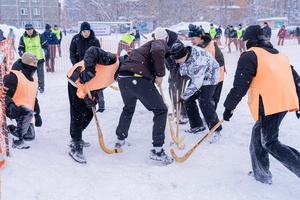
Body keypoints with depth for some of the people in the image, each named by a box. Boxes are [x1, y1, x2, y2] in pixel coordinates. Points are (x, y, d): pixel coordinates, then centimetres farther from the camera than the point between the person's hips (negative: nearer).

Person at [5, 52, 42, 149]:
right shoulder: (14, 76, -12)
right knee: (28, 112, -38)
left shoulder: (33, 81, 15)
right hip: (15, 109, -8)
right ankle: (17, 139, -26)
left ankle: (10, 129, 32)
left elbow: (34, 99, 24)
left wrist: (37, 114, 20)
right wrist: (10, 105, -33)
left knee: (30, 136, 7)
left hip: (26, 113, 8)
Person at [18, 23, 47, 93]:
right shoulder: (23, 38, -2)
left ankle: (41, 87, 23)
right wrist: (21, 52, -17)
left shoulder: (39, 36, -3)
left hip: (39, 59, 0)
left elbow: (44, 45, 5)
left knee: (40, 74, 9)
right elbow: (21, 47, 3)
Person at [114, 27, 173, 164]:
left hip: (123, 77, 8)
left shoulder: (148, 45, 32)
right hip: (138, 79, -8)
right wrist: (160, 74, -7)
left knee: (128, 108, 33)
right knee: (161, 110, 4)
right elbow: (157, 52, -17)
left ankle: (120, 140, 45)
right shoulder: (160, 44, 9)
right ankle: (157, 150, 1)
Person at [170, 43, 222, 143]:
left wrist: (184, 95, -29)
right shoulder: (184, 53, -15)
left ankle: (216, 130, -7)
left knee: (204, 103, -18)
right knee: (188, 100, 5)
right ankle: (197, 126, 19)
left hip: (209, 76, -8)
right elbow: (183, 70, 4)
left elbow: (197, 83, -36)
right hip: (196, 76, 8)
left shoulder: (197, 61, -39)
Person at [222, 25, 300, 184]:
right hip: (285, 101, 8)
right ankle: (261, 174, 23)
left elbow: (240, 85, -10)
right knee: (259, 134, 18)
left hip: (270, 104, -8)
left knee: (269, 142, 2)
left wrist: (229, 107, -3)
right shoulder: (279, 55, 21)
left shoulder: (250, 56, -4)